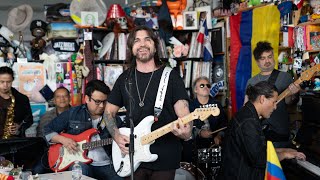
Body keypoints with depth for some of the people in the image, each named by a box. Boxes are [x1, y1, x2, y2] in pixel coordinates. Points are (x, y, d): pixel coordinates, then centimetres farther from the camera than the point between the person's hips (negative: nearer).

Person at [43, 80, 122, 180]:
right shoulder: (72, 114, 5)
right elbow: (47, 130, 10)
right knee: (80, 168, -36)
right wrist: (63, 140, -6)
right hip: (79, 162, -1)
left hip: (105, 165, 2)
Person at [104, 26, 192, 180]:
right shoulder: (125, 78, 5)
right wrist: (117, 136, -5)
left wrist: (186, 132, -31)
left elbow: (184, 114, -9)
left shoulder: (171, 76, -4)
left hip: (165, 158, -2)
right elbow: (109, 112, 13)